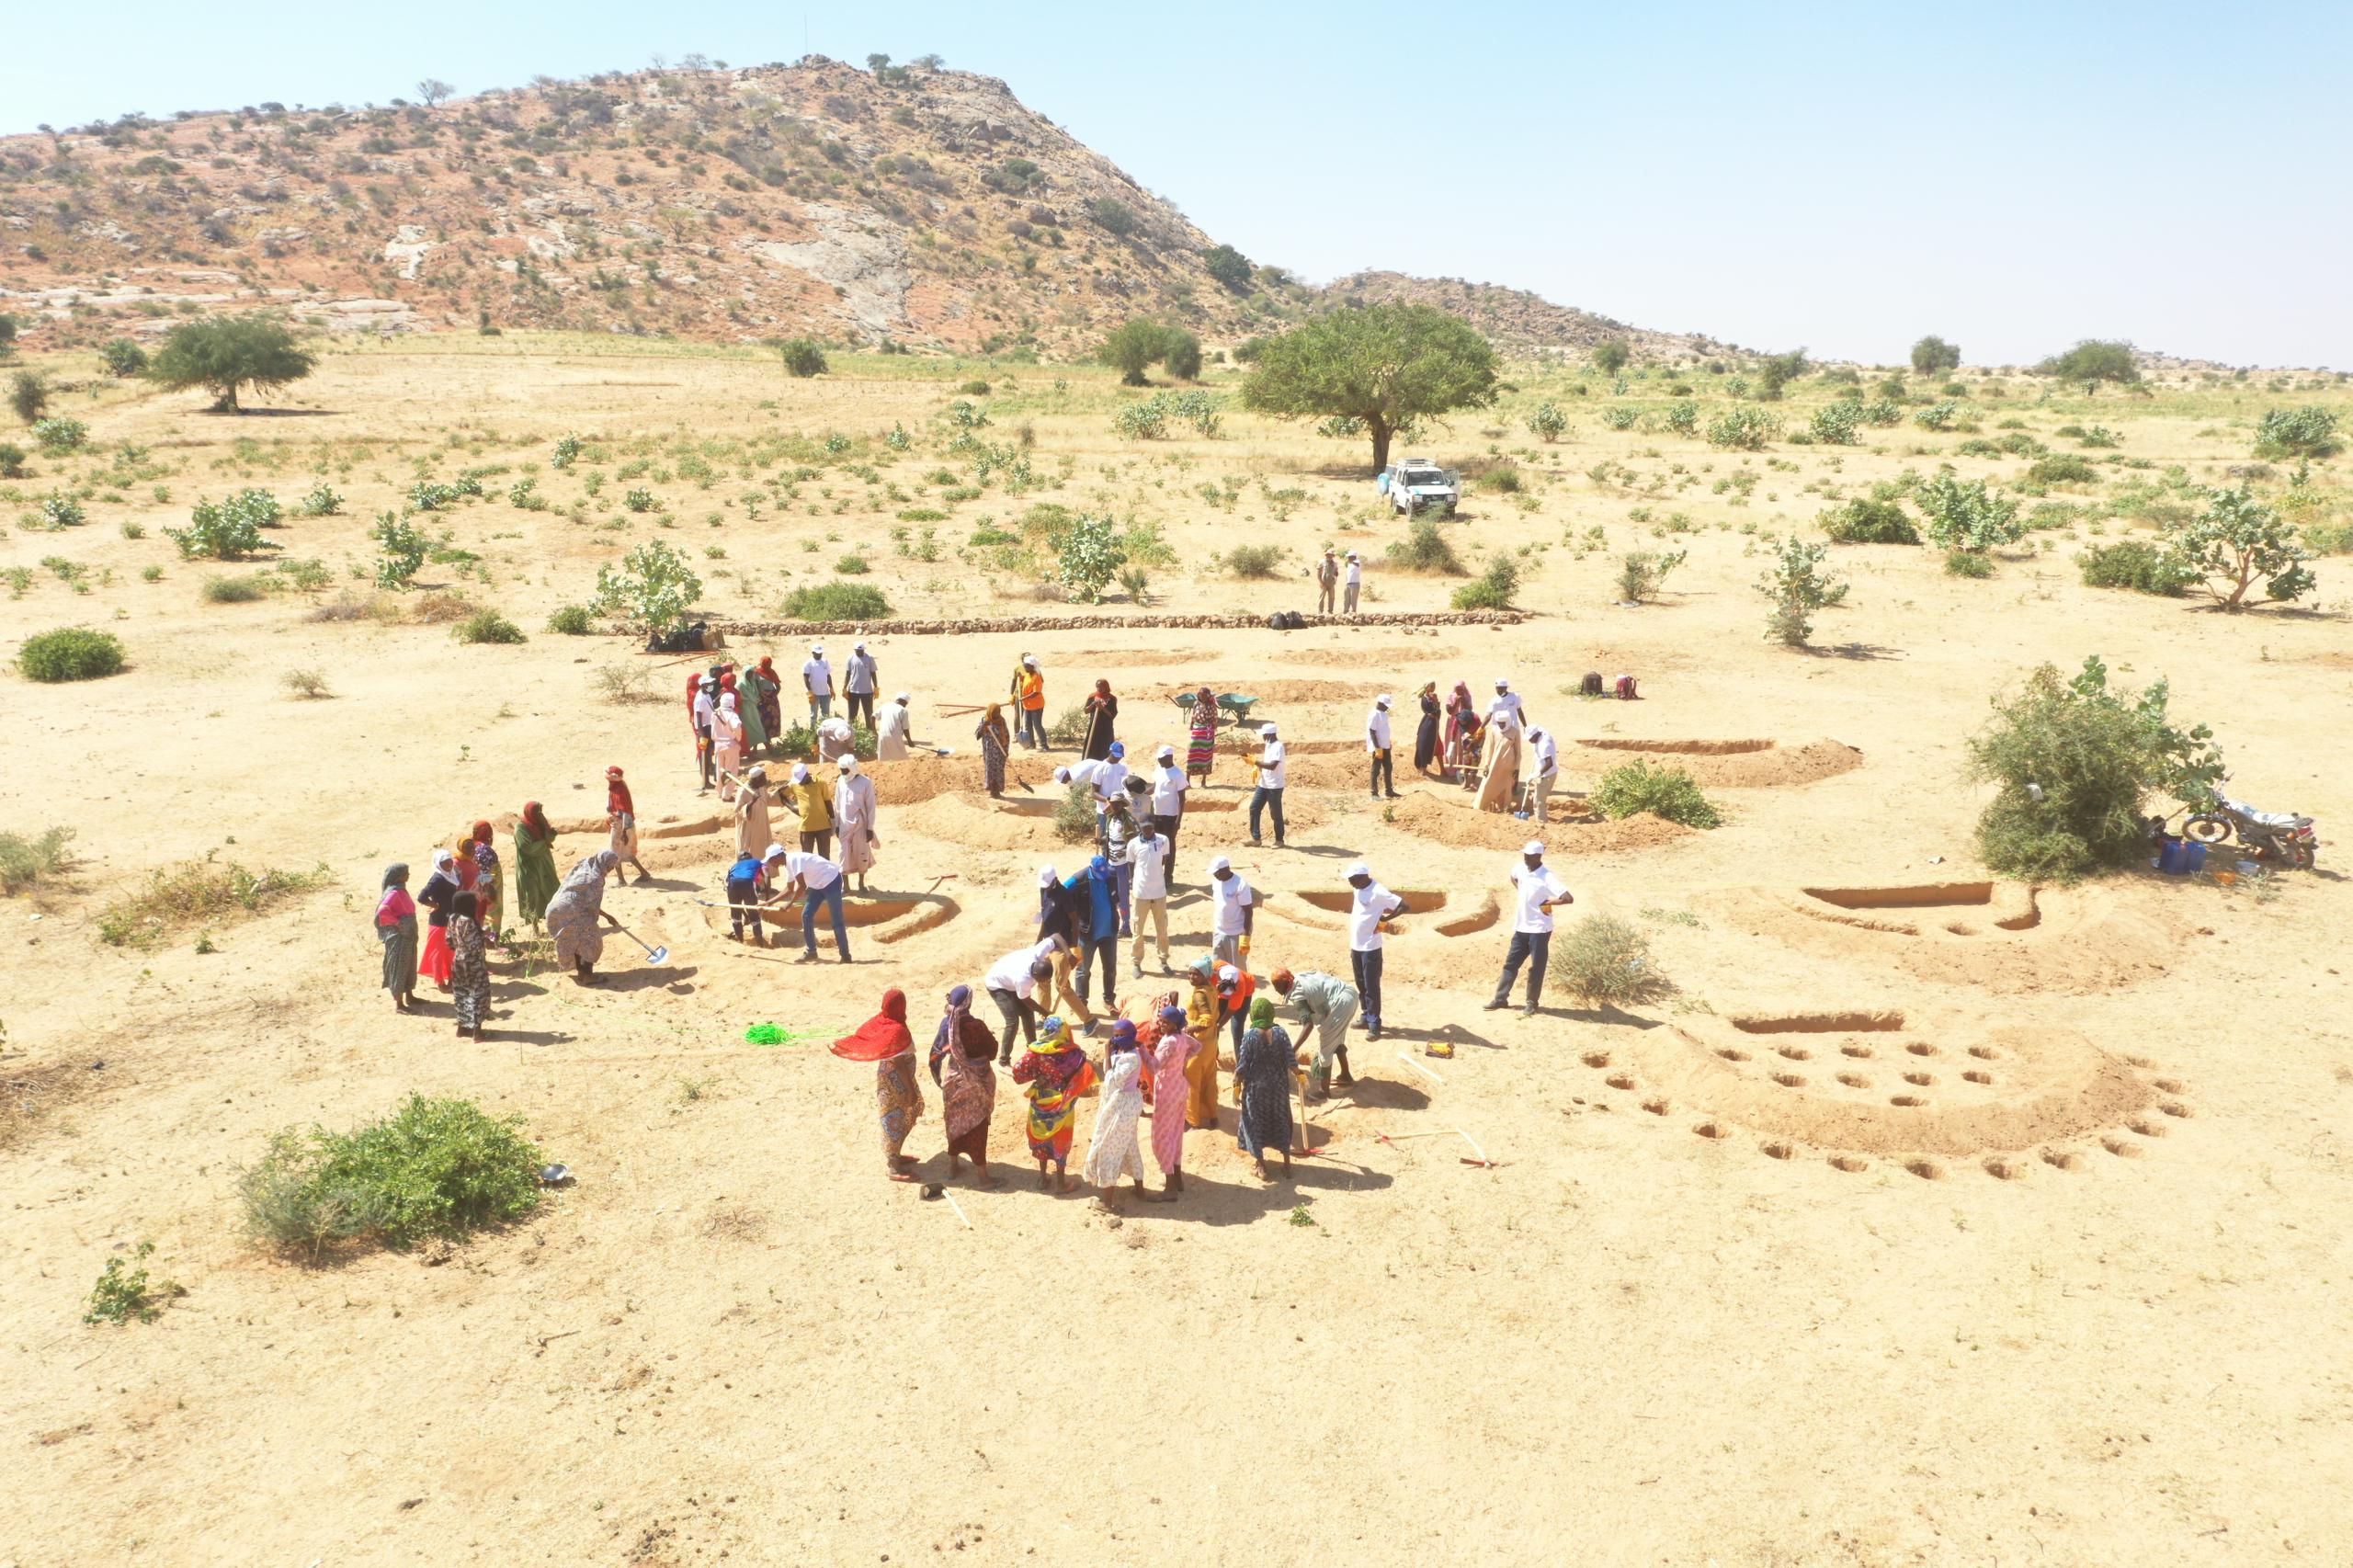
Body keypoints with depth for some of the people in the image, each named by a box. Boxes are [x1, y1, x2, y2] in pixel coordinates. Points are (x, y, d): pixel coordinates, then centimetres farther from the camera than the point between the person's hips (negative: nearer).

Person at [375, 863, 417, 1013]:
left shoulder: (402, 890, 8)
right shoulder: (393, 893, -20)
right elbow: (382, 911, -32)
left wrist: (412, 931, 13)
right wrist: (397, 923, -21)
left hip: (408, 935, 9)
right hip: (397, 937, -9)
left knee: (409, 965, 18)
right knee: (398, 966, -2)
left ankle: (409, 996, 31)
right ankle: (397, 1003, 5)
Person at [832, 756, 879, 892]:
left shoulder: (865, 782, -10)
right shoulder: (840, 781, 2)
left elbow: (871, 806, -8)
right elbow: (837, 805, 10)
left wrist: (870, 828, -9)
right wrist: (836, 824, 8)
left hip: (860, 824, -3)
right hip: (844, 825, 3)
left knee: (862, 854, 6)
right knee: (844, 854, 4)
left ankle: (861, 883, 20)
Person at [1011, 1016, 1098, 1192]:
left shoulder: (1036, 1053, -17)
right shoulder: (1073, 1053, -18)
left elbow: (1018, 1072, -18)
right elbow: (1088, 1073, -17)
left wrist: (1035, 1075, -1)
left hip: (1041, 1104, 1)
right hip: (1063, 1106, -1)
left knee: (1041, 1138, 21)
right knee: (1061, 1142, 15)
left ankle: (1043, 1178, 31)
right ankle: (1061, 1181, 25)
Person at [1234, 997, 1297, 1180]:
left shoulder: (1250, 1036, -14)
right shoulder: (1280, 1033, -9)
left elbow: (1242, 1066, -11)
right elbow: (1290, 1060, -5)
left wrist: (1237, 1085, 2)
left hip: (1256, 1086, -2)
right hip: (1278, 1085, 2)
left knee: (1255, 1123, 12)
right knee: (1281, 1121, 18)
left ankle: (1262, 1167, 16)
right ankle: (1287, 1163, 25)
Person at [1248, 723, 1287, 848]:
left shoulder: (1278, 747, -20)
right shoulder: (1268, 745, 9)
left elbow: (1272, 765, -29)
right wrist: (1258, 767, 4)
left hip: (1275, 787, -9)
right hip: (1263, 784, 9)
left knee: (1276, 813, 1)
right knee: (1254, 808, 6)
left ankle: (1279, 840, 13)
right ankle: (1255, 838, 12)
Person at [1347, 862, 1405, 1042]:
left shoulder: (1378, 892, -19)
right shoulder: (1359, 890, 8)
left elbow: (1404, 906, -20)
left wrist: (1384, 919, -16)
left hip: (1371, 947, -8)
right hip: (1356, 946, 9)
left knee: (1371, 987, -3)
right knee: (1361, 985, 17)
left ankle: (1374, 1025, 3)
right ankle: (1367, 1017, 30)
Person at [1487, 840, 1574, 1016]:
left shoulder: (1547, 877, -21)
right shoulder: (1520, 869, 0)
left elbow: (1568, 898, -28)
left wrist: (1547, 902, -17)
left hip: (1539, 929, -7)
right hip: (1521, 927, 7)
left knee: (1536, 968, 4)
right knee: (1510, 963, 12)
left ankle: (1532, 1003, 16)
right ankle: (1500, 998, 20)